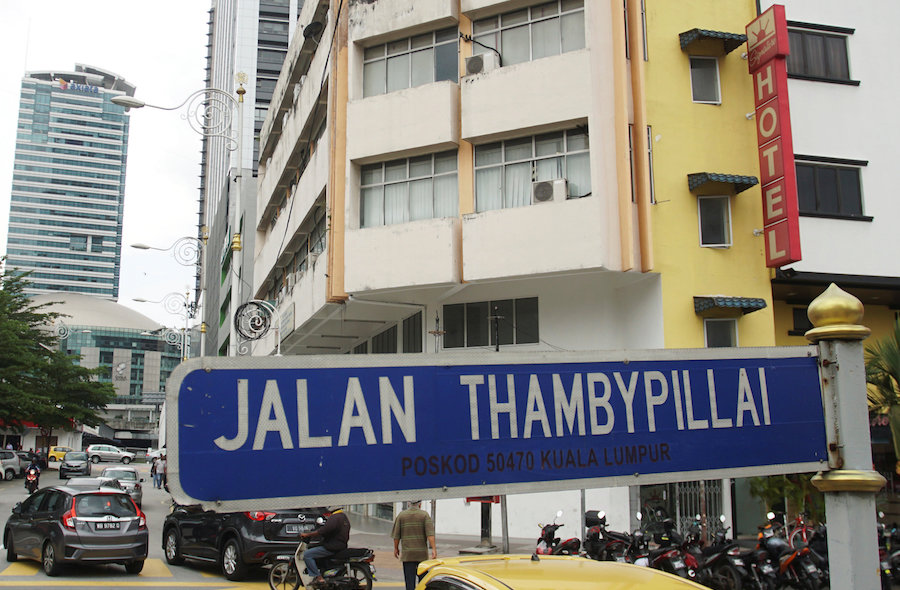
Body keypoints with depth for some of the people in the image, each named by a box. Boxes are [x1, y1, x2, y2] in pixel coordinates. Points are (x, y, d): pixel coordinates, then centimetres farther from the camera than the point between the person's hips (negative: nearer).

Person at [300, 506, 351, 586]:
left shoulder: (334, 518, -17)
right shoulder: (344, 517, 15)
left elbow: (322, 531, -24)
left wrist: (307, 534, -16)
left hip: (331, 548, -11)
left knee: (307, 555, -12)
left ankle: (318, 577, -16)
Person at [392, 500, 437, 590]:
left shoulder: (401, 515, 4)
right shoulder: (424, 515, -1)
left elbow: (396, 535, 4)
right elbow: (430, 533, -11)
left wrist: (396, 548, 16)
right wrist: (434, 549, -13)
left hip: (407, 553, 0)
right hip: (422, 552, 0)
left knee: (409, 579, 0)